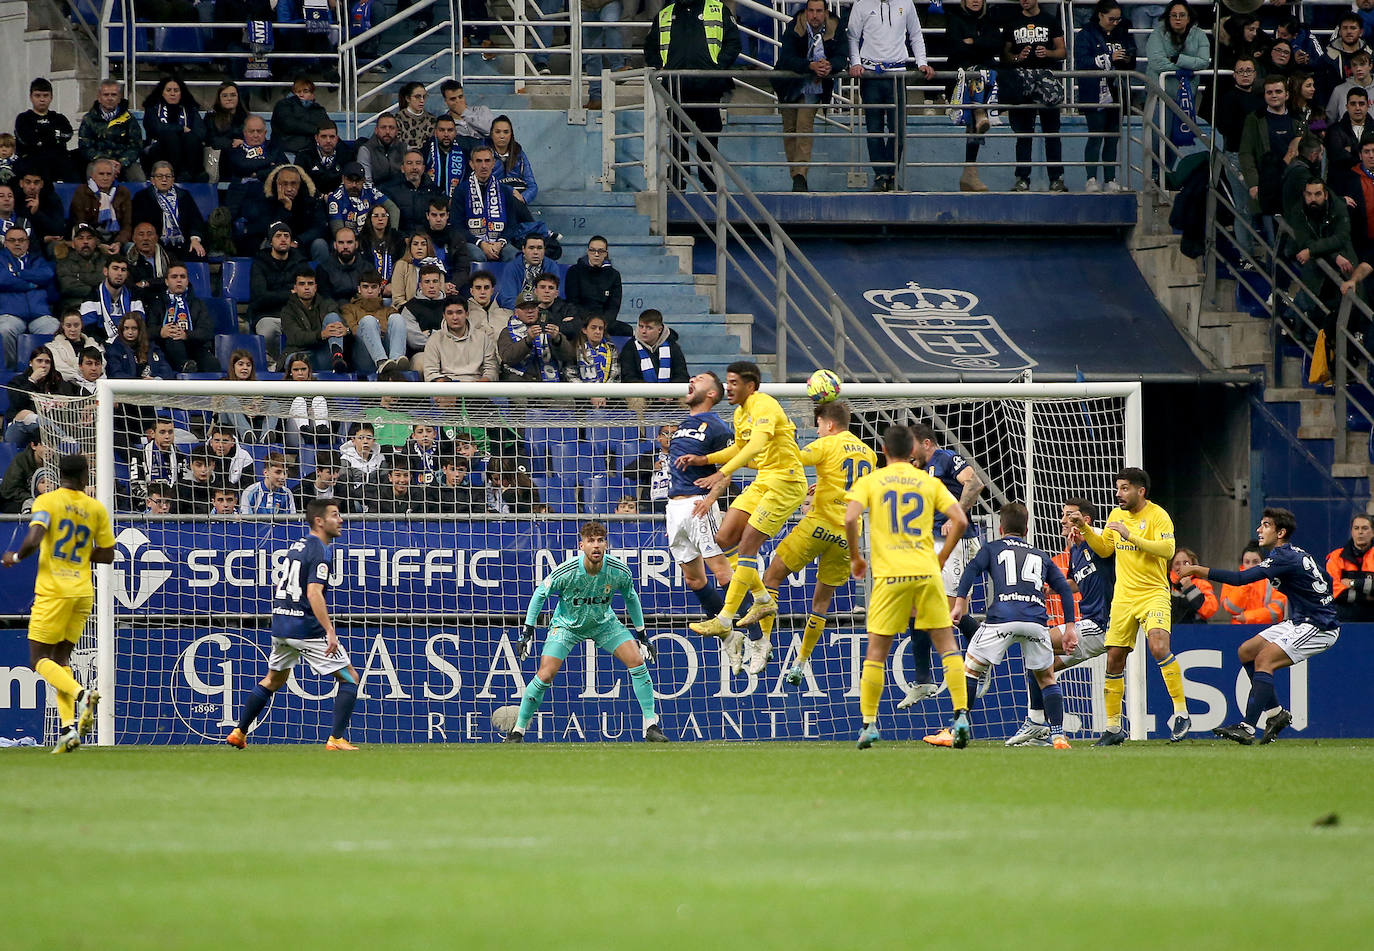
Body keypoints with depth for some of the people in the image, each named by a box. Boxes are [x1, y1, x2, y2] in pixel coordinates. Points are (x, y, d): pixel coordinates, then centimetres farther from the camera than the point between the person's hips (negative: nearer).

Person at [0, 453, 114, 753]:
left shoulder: (47, 501, -6)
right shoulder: (96, 509, 7)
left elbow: (34, 539, -20)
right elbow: (107, 556, 9)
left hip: (53, 591, -5)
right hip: (83, 591, 5)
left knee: (39, 659, 1)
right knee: (61, 658, 13)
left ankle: (81, 694, -24)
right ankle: (69, 726, -1)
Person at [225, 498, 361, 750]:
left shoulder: (297, 546, 14)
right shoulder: (321, 551, -13)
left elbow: (279, 587, 23)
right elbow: (314, 593, -25)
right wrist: (330, 630, -31)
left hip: (281, 623, 9)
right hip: (306, 627, -9)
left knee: (274, 679, 27)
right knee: (349, 678, -1)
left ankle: (238, 733, 29)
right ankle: (336, 738, -11)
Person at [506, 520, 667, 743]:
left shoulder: (619, 571, -22)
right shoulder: (566, 572, -30)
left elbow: (631, 598, 0)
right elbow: (540, 594, -11)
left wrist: (642, 635, 5)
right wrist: (527, 633, -11)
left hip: (603, 622, 2)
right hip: (567, 624, -2)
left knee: (638, 662, -14)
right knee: (545, 676, -16)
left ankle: (651, 727, -4)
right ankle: (518, 730, 2)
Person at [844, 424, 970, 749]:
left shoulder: (869, 482, 5)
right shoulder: (930, 483, 9)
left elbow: (850, 519, -10)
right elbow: (960, 520, 1)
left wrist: (856, 558, 4)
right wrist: (941, 558, 13)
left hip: (889, 575, -1)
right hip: (927, 573, 1)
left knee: (876, 650, 7)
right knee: (947, 644, 6)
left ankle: (868, 723, 6)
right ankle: (961, 716, -4)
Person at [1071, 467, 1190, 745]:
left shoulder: (1157, 515, -8)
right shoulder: (1116, 515, 11)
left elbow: (1167, 549, -21)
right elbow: (1104, 549, 22)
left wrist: (1132, 536, -25)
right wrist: (1086, 531, 6)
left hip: (1154, 594, -6)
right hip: (1123, 596, 6)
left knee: (1159, 647, -27)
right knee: (1114, 660, 4)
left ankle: (1181, 712, -18)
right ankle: (1113, 727, 14)